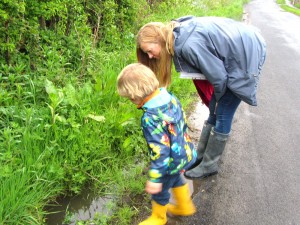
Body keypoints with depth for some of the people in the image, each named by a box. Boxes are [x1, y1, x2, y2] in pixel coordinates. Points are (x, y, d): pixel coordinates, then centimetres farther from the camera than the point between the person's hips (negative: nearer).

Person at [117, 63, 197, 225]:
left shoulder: (150, 119, -34)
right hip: (185, 152, 8)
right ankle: (185, 206, 56)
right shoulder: (170, 97, -10)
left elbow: (159, 151, -31)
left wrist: (154, 179, -22)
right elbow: (182, 123, 4)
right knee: (175, 179, 34)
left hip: (171, 161, -8)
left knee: (159, 190, 19)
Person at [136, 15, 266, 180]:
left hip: (248, 53, -8)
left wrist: (218, 99, -4)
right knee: (215, 109, 12)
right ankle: (201, 155, 24)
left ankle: (209, 165, 11)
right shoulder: (178, 35, -5)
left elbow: (218, 76, -23)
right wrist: (214, 100, 5)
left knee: (222, 113, -3)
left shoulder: (188, 45, -32)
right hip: (238, 46, 8)